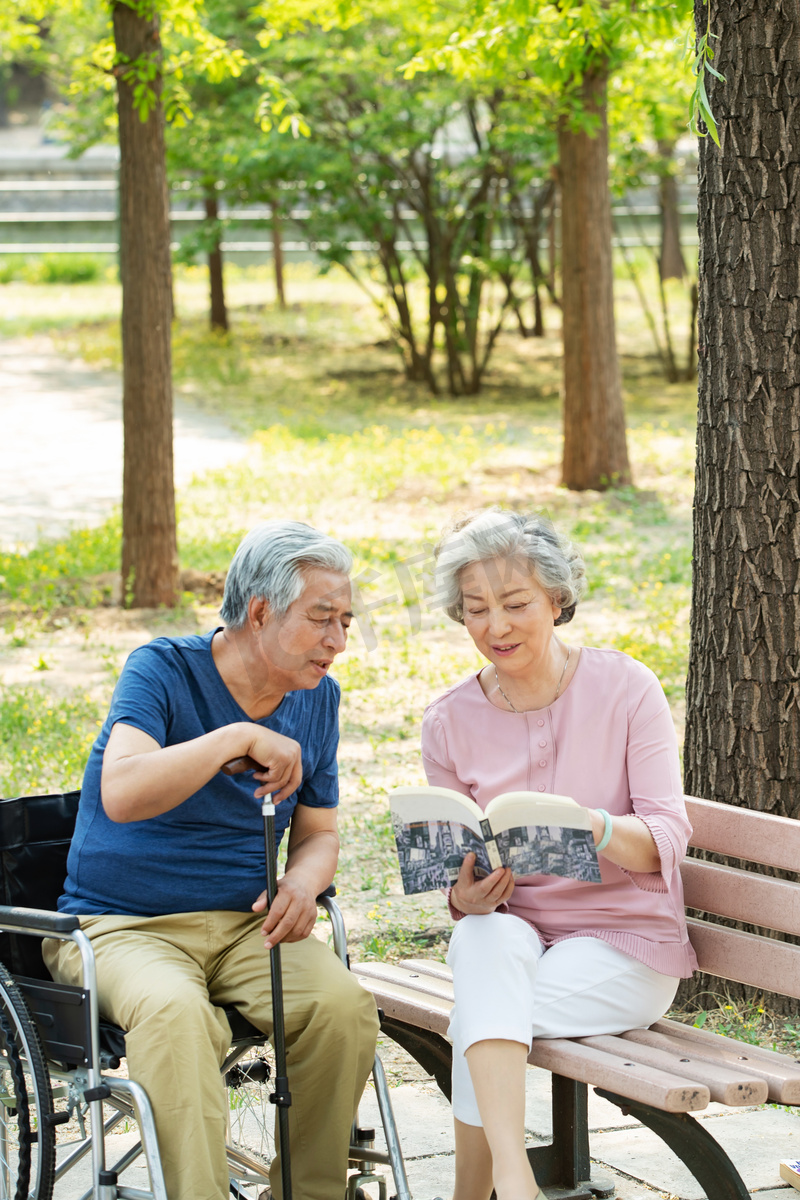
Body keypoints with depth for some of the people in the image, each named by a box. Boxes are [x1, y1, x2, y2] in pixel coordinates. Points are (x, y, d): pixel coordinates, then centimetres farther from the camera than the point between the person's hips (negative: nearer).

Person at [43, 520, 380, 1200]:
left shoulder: (317, 698, 8)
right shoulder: (163, 670, -10)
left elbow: (317, 833, 18)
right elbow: (122, 793, -28)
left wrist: (302, 882, -5)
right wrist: (239, 738, -30)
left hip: (246, 924, 5)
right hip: (123, 927, -5)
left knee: (343, 1004, -24)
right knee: (176, 1014, -37)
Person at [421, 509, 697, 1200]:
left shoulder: (626, 689, -5)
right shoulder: (450, 722, 4)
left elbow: (668, 837, -11)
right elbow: (456, 872, 8)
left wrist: (594, 826, -33)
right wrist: (466, 897, -18)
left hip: (627, 943, -2)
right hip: (515, 931, 3)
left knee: (476, 1016, -30)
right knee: (483, 939, -35)